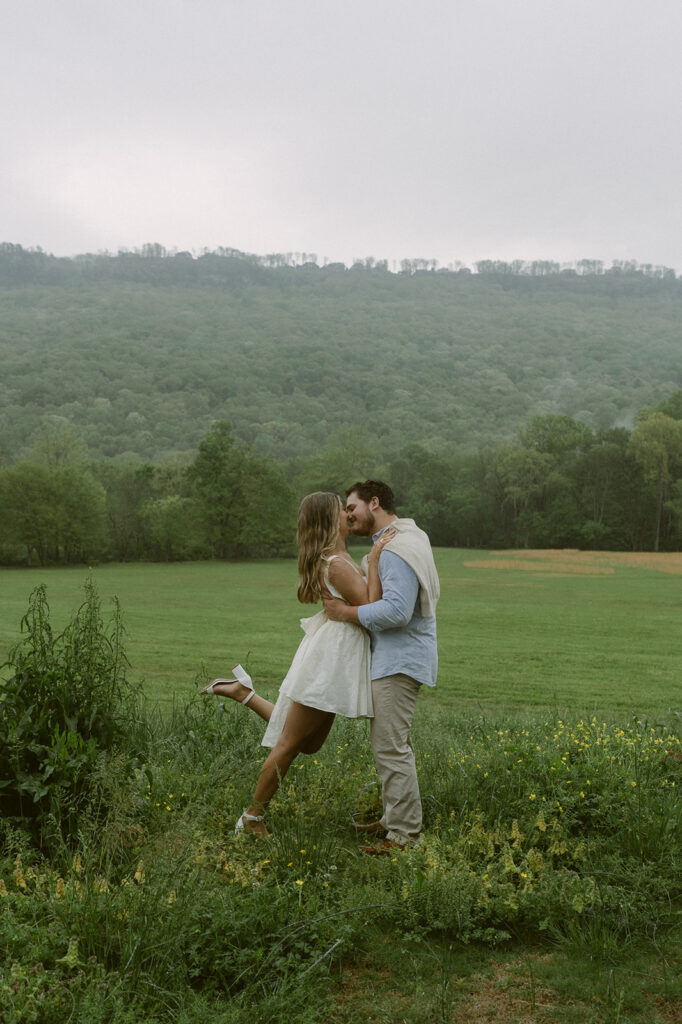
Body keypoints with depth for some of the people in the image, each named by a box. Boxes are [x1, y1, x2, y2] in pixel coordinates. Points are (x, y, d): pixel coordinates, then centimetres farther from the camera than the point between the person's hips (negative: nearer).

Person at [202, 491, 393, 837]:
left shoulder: (332, 557, 10)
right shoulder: (338, 564, -20)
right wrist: (374, 563, -19)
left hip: (335, 657, 10)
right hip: (329, 659, -10)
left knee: (309, 743, 19)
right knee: (290, 742, 4)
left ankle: (244, 691, 21)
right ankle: (252, 817, 18)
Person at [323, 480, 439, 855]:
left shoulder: (396, 550, -18)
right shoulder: (406, 537, 16)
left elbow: (396, 611, -28)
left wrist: (345, 612, -17)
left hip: (400, 659, -11)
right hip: (393, 657, 11)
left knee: (390, 746, -8)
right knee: (386, 741, 16)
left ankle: (404, 834, -2)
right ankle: (394, 818, 26)